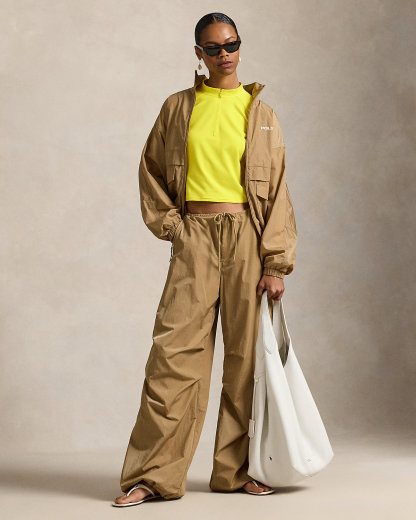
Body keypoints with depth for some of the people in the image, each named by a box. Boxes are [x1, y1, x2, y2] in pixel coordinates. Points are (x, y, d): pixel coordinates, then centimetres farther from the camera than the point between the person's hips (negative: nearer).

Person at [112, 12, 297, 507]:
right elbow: (151, 172, 17)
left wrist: (275, 263, -2)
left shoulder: (259, 113, 9)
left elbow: (277, 189, 5)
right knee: (175, 351, -8)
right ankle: (152, 474, -3)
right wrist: (170, 225, 2)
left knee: (244, 354, 1)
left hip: (247, 235, 1)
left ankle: (236, 469, 12)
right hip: (194, 237, 0)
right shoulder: (178, 108, 11)